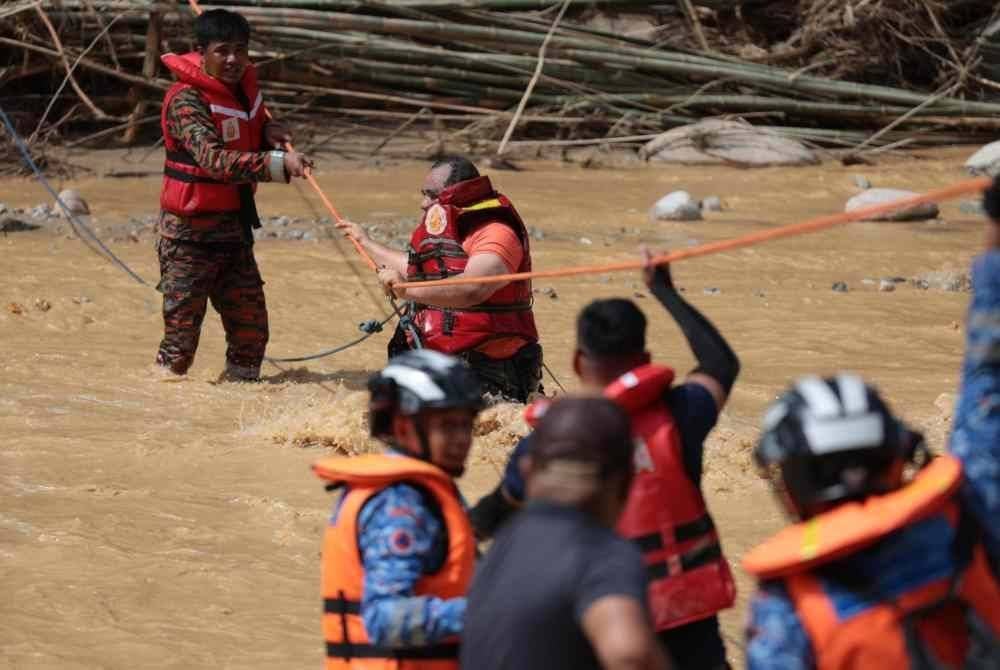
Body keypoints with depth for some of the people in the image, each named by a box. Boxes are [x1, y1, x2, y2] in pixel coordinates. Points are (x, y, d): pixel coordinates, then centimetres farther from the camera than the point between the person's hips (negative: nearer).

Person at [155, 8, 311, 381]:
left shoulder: (245, 87, 6)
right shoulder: (186, 100, -19)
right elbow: (214, 160, -33)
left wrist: (268, 132, -2)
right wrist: (279, 164, -42)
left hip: (234, 225, 7)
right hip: (190, 234, -7)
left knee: (251, 328, 8)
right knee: (182, 332, -5)